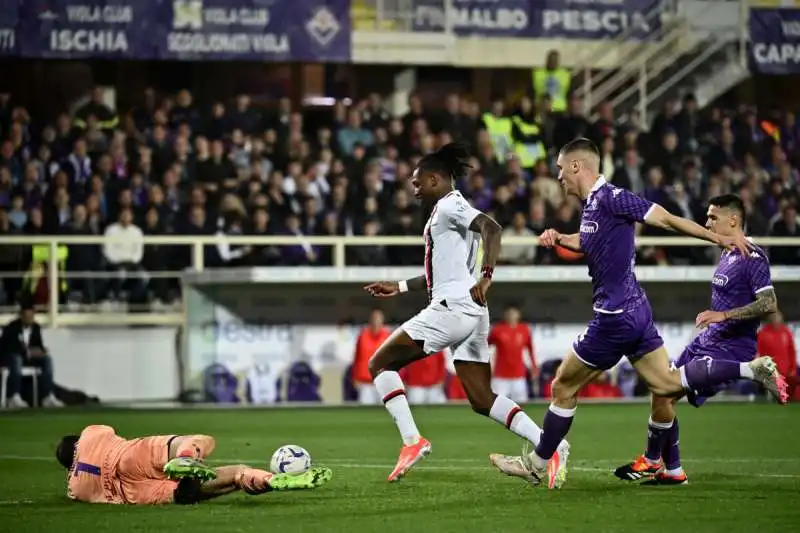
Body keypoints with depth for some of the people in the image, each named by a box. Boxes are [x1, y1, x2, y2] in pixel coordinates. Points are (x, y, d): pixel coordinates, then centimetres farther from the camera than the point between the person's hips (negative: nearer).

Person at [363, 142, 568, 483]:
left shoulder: (449, 206, -6)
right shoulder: (446, 210, 24)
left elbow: (492, 228, -24)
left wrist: (486, 276, -35)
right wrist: (399, 287, 36)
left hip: (451, 308, -10)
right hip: (471, 314, 10)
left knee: (380, 364, -2)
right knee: (481, 400, 6)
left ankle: (412, 441, -11)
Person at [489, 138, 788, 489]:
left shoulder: (610, 198, -17)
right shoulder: (591, 203, 11)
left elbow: (667, 219, -19)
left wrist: (720, 238, -19)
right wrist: (558, 238, 12)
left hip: (615, 316, -10)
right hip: (635, 312, 10)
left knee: (563, 388, 5)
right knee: (667, 384, 8)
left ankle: (538, 463, 18)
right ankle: (752, 369, 3)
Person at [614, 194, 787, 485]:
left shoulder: (753, 259, -15)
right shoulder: (727, 256, 14)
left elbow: (769, 304, -25)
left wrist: (723, 315, -28)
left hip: (730, 348, -10)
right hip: (707, 341, 10)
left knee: (663, 395, -15)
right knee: (661, 394, 5)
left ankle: (651, 461, 5)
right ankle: (672, 471, 14)